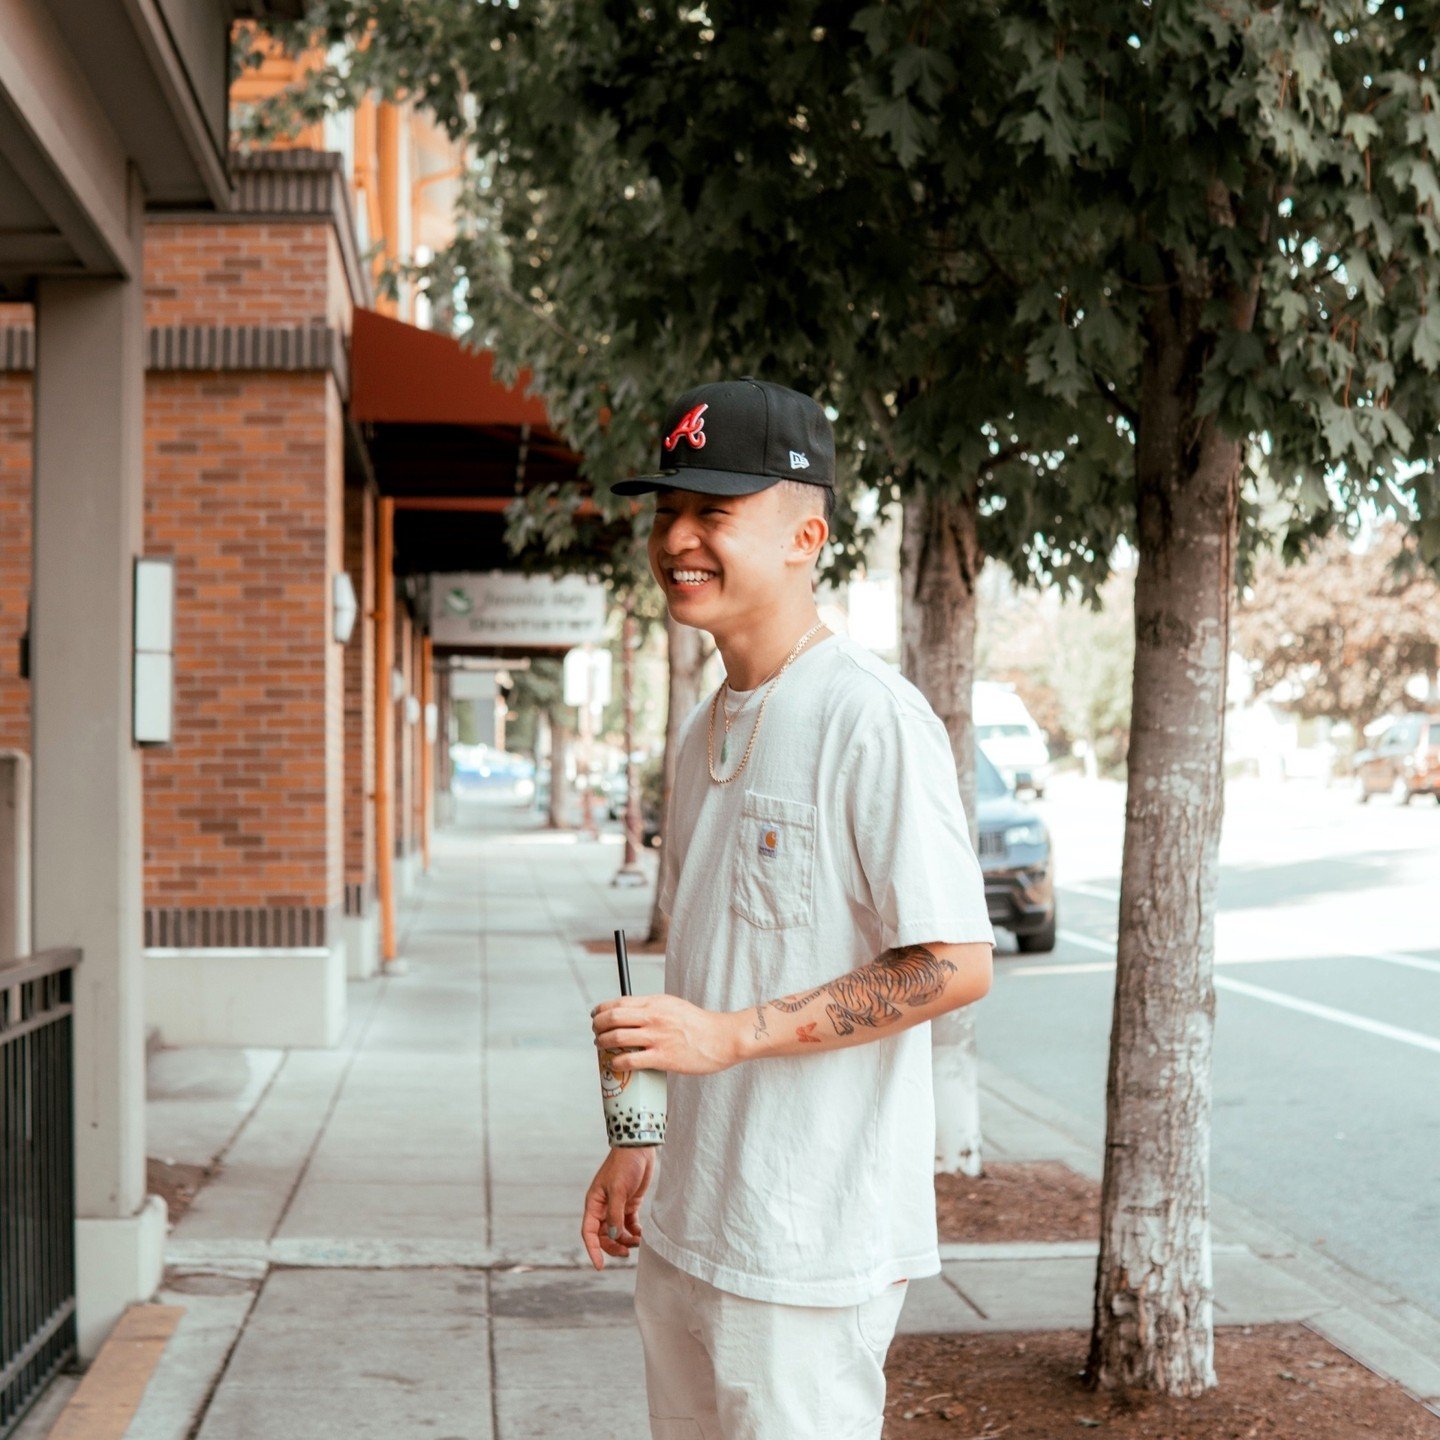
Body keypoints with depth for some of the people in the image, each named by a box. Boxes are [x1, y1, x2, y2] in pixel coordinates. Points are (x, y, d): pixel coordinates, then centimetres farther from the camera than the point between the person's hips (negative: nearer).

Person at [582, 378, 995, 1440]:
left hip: (810, 1241, -8)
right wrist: (644, 1142, 15)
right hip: (686, 1227, 8)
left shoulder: (872, 720, -16)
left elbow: (955, 966, -19)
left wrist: (729, 1034, -21)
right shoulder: (707, 731, 13)